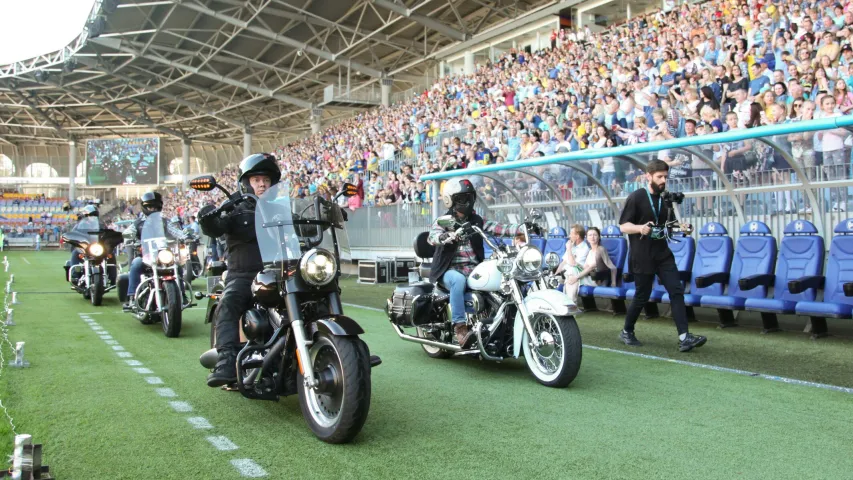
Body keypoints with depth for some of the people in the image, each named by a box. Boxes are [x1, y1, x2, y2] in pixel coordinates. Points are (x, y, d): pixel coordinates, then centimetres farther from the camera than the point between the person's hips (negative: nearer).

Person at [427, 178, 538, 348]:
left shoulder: (476, 221, 15)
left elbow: (498, 228, 1)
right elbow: (432, 237, -18)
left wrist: (523, 228, -16)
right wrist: (448, 236, -42)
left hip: (475, 269, 4)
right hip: (451, 270, -4)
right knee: (459, 280, -38)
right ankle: (459, 326, -38)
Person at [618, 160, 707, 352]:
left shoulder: (665, 199, 11)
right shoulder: (636, 198, -7)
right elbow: (623, 226, -10)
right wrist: (640, 228, -29)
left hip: (663, 254, 6)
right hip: (642, 256, -5)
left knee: (677, 291, -7)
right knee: (642, 296, 3)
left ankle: (684, 337, -10)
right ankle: (627, 332, 23)